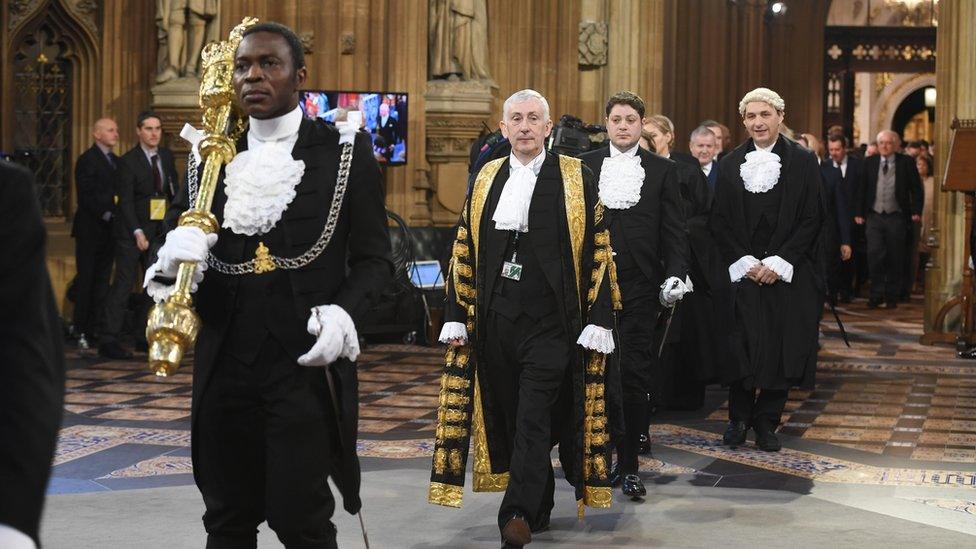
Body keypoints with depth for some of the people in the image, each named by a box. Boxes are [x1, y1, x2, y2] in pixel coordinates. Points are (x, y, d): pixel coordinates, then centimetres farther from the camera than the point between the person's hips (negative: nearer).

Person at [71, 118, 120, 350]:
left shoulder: (116, 161, 16)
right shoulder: (86, 160, -7)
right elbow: (86, 196, -14)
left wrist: (115, 218, 2)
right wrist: (106, 215, -16)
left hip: (109, 228, 7)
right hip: (90, 228, -7)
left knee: (103, 280, 6)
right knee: (86, 279, -3)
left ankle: (97, 328, 8)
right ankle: (82, 331, 1)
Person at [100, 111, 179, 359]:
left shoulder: (167, 156, 8)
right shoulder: (128, 161, -9)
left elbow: (175, 190, 15)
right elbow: (125, 201, -13)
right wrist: (138, 232, -21)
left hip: (159, 227, 6)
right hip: (132, 229, -6)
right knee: (124, 281, -10)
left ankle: (143, 334, 16)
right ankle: (109, 340, -8)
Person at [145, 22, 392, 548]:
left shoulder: (342, 149, 0)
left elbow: (373, 258, 1)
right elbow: (181, 225, 12)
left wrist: (342, 313, -17)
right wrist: (177, 250, -12)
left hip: (305, 362, -4)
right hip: (226, 362, 4)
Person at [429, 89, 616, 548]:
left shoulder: (576, 178, 0)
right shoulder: (486, 179, 10)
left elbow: (598, 251, -2)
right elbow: (464, 250, 12)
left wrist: (598, 320, -9)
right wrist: (456, 315, 6)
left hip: (551, 319, -4)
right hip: (494, 317, 4)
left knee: (534, 417, -9)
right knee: (506, 416, 8)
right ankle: (538, 506, 21)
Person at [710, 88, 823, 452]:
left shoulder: (802, 162, 1)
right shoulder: (731, 165, 7)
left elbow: (811, 220, -2)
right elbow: (719, 221, 6)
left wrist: (779, 263, -11)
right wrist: (744, 263, -7)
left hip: (789, 271, -1)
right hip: (742, 270, 1)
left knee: (783, 348, 0)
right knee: (740, 345, -3)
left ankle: (767, 422, 10)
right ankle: (739, 419, 11)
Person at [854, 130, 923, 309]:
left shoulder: (906, 162, 1)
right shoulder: (870, 162, 7)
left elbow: (916, 189, 3)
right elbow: (862, 189, 9)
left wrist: (916, 211, -5)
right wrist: (859, 212, 3)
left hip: (896, 218, -1)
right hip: (874, 216, 1)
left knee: (895, 259, 5)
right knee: (874, 254, -8)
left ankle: (892, 296, 16)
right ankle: (877, 294, 2)